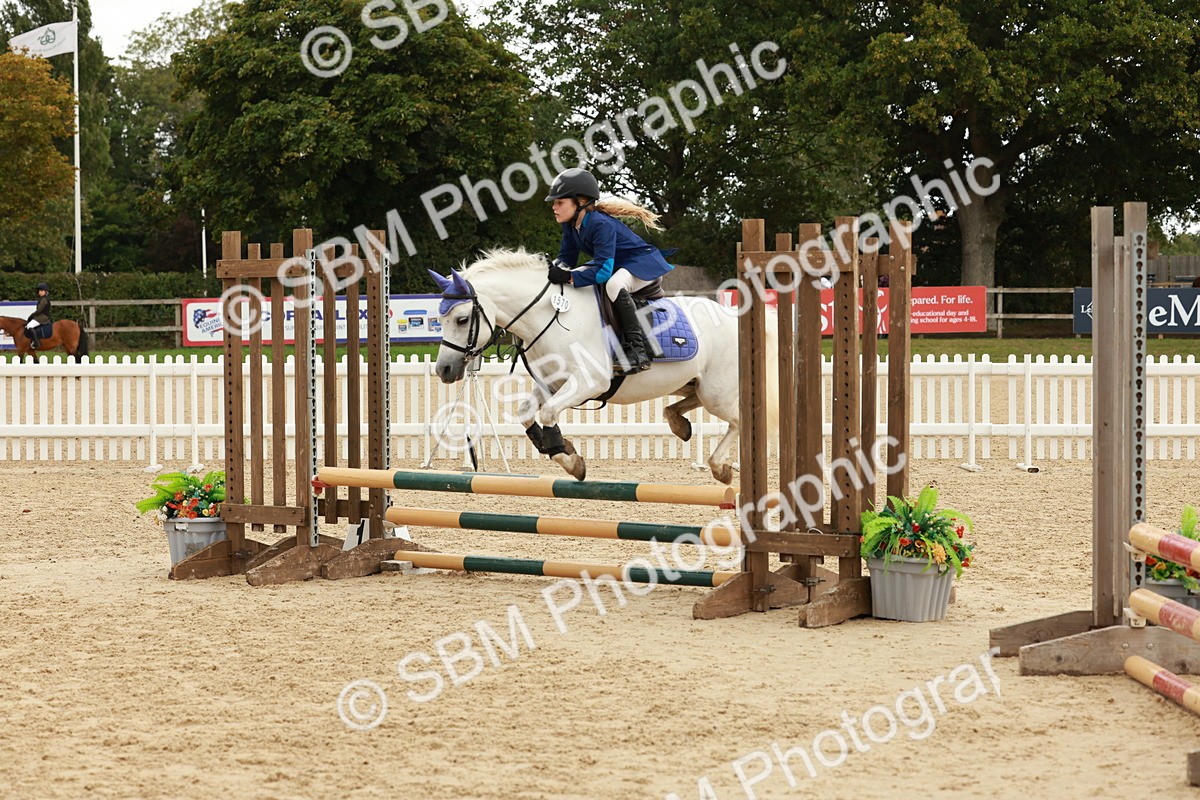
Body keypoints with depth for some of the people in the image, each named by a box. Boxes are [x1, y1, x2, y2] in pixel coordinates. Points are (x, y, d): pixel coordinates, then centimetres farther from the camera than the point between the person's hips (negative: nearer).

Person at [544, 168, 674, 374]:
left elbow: (603, 271, -36)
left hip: (644, 263, -10)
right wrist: (555, 270, -20)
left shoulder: (601, 224, -31)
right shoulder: (570, 224, -3)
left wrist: (568, 277, -42)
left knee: (614, 285, -40)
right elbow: (567, 257, 3)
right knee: (570, 282, 3)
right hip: (615, 265, 10)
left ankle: (637, 348, -35)